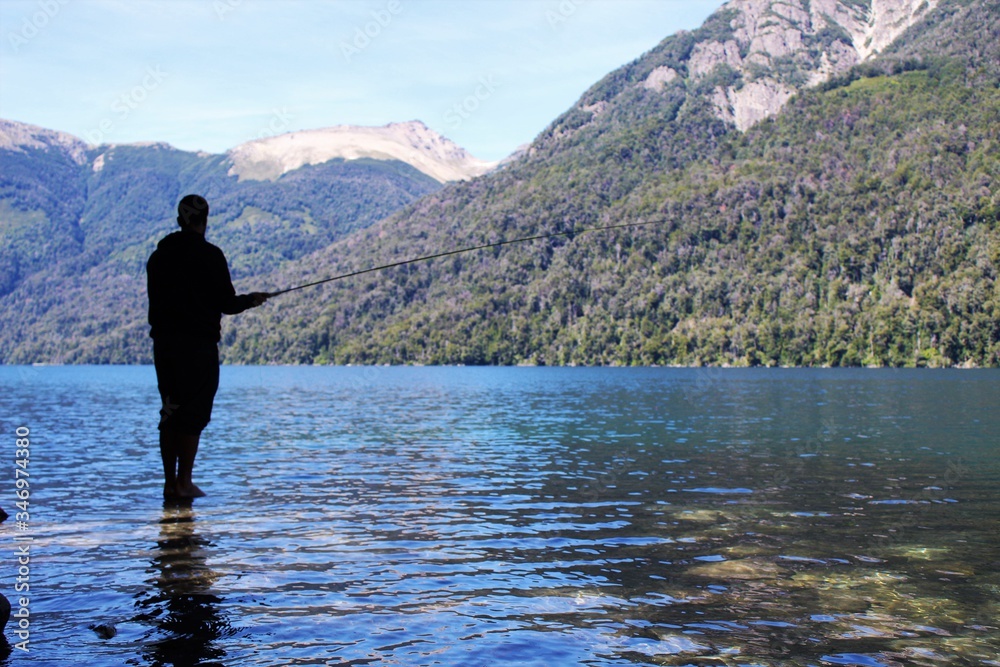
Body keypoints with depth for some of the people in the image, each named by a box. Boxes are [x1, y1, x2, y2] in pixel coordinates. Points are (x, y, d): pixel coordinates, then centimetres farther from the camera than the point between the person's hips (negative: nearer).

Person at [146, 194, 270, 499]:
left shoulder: (158, 255, 9)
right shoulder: (209, 255, -9)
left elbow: (156, 300, 13)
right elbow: (227, 303, -9)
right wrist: (253, 299, 10)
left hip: (163, 342, 6)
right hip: (199, 343, -6)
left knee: (170, 412, 12)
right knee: (194, 413, 0)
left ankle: (170, 482, 14)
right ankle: (184, 483, 1)